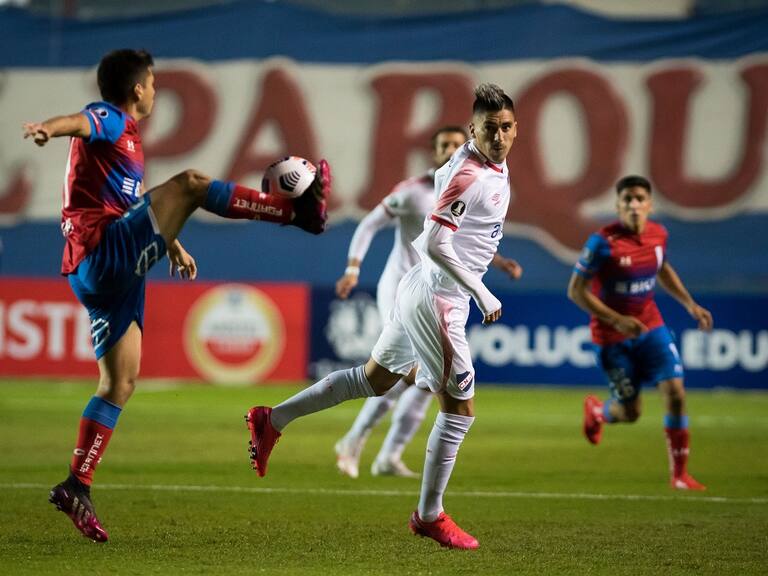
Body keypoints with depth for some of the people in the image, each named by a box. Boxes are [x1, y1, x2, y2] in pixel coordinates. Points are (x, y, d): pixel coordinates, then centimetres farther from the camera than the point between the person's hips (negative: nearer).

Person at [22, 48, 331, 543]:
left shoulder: (125, 136, 27)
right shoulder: (108, 118, -4)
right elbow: (81, 122, -30)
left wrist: (172, 242, 50)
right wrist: (49, 128, -52)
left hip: (104, 272, 10)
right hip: (105, 252, -10)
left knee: (121, 382, 9)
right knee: (189, 183, -20)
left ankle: (77, 487, 7)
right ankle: (299, 208, -15)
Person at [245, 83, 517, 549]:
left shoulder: (495, 164, 7)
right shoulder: (469, 177, -22)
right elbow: (435, 246, -24)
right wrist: (482, 294, -23)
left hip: (422, 292, 10)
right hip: (437, 300, -10)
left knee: (375, 379, 22)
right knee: (460, 408, -5)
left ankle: (273, 420, 29)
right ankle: (430, 515, 5)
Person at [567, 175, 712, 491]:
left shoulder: (658, 234, -3)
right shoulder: (603, 242, -21)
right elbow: (576, 291, -17)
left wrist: (690, 304, 10)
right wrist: (617, 320, -23)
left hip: (650, 326, 4)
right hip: (612, 335, -4)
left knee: (675, 392, -10)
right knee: (630, 412, 2)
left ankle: (679, 473, 3)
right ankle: (596, 410, 40)